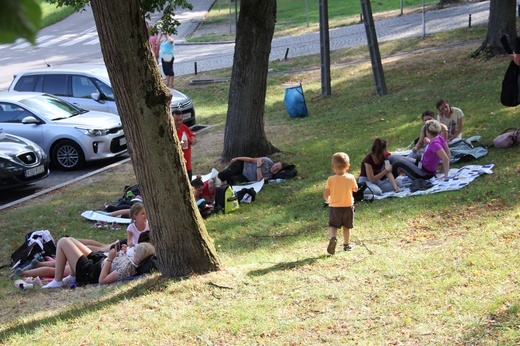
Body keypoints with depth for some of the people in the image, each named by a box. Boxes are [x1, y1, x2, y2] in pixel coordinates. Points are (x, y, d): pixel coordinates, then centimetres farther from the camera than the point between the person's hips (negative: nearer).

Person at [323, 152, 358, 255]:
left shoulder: (331, 180, -14)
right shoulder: (350, 178, -11)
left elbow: (325, 194, -11)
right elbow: (355, 189, 6)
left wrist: (328, 200, 11)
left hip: (334, 207, -1)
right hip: (348, 206, 1)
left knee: (333, 225, 12)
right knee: (347, 227, 17)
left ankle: (333, 238, -16)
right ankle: (346, 244, 24)